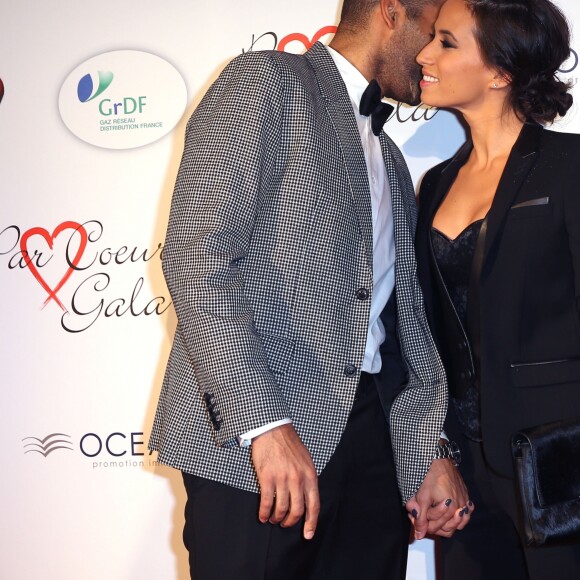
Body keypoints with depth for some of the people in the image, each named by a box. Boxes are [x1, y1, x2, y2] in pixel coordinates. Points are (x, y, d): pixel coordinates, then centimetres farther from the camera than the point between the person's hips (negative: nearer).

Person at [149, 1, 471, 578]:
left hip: (371, 438, 7)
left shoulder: (389, 161, 24)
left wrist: (430, 454, 8)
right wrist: (264, 423, -22)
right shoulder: (265, 81, -2)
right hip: (247, 441, -7)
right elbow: (195, 254, -14)